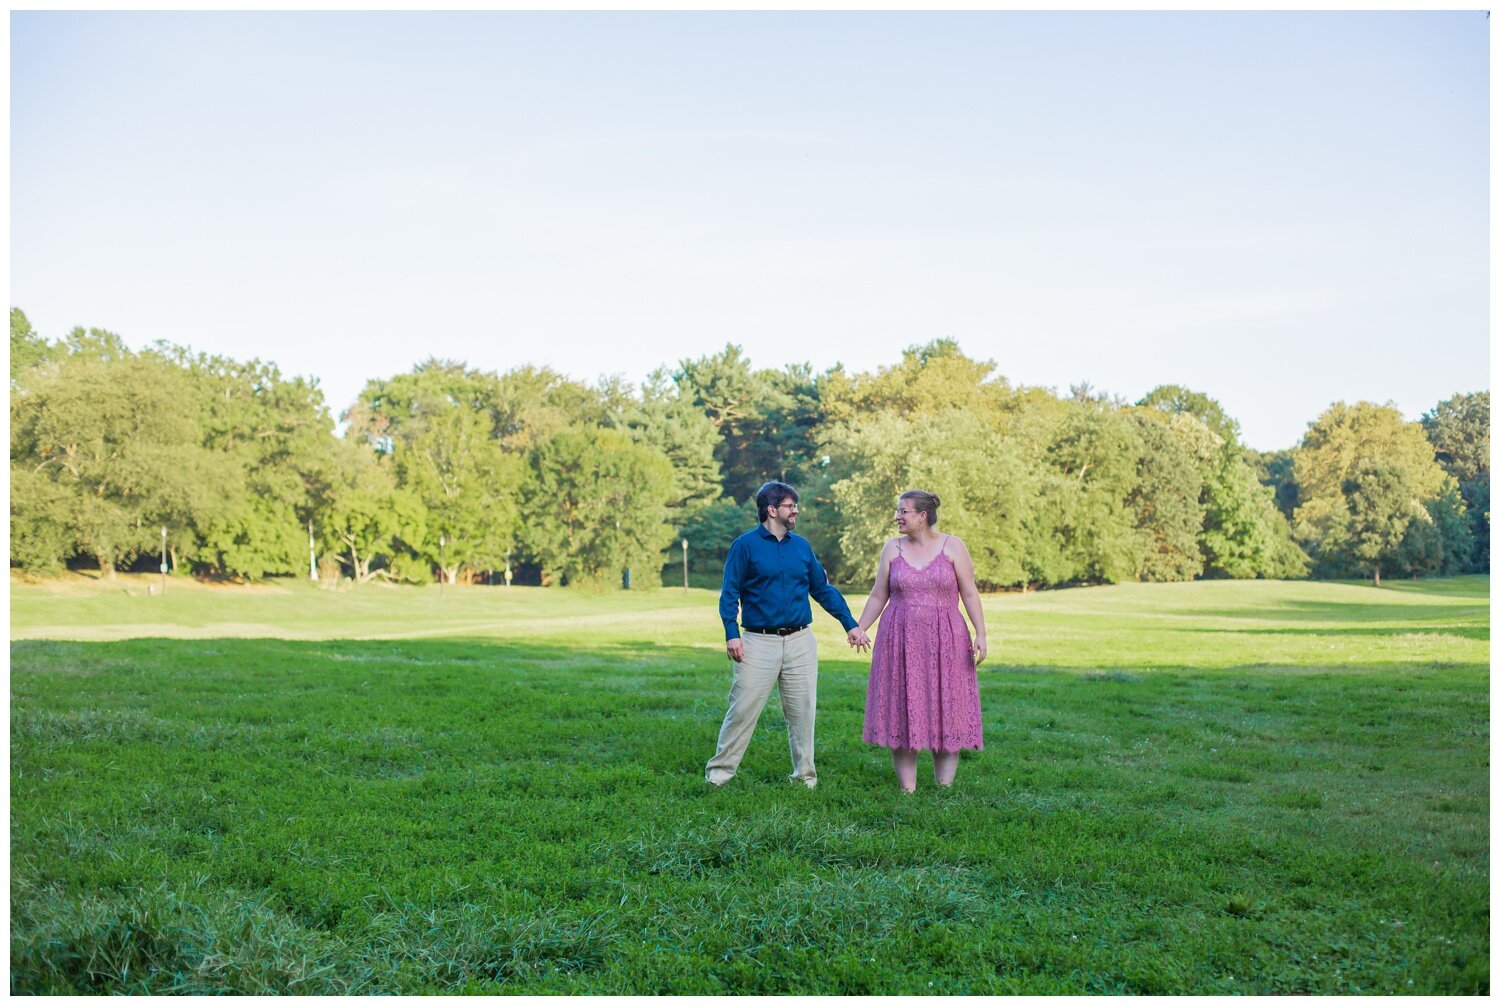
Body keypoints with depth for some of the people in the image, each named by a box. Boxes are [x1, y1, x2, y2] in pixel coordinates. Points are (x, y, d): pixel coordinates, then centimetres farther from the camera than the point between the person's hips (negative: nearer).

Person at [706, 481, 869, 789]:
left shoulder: (801, 546, 11)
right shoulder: (746, 545, -2)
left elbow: (823, 589, 16)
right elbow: (730, 593, -4)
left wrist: (850, 624, 12)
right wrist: (731, 634, -14)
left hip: (800, 642, 4)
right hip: (759, 642, -4)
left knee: (802, 712, 8)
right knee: (742, 710, -3)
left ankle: (805, 775, 19)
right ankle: (719, 772, 8)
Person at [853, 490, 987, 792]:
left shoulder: (952, 547, 0)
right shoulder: (892, 548, 6)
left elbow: (970, 594, -1)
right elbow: (878, 596, 10)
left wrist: (980, 634, -9)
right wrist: (859, 629, 5)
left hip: (944, 642, -2)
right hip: (900, 641, 2)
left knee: (945, 712, 1)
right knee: (902, 712, 1)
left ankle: (945, 788, 10)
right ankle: (907, 790, 9)